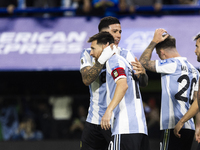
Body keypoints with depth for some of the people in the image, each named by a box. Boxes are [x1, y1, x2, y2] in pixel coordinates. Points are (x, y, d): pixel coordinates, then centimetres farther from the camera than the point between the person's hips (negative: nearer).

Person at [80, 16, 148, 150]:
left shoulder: (125, 55, 4)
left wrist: (142, 72, -27)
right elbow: (86, 80, -15)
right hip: (95, 120, 1)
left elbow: (143, 83, -4)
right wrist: (102, 59, -27)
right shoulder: (88, 54, 2)